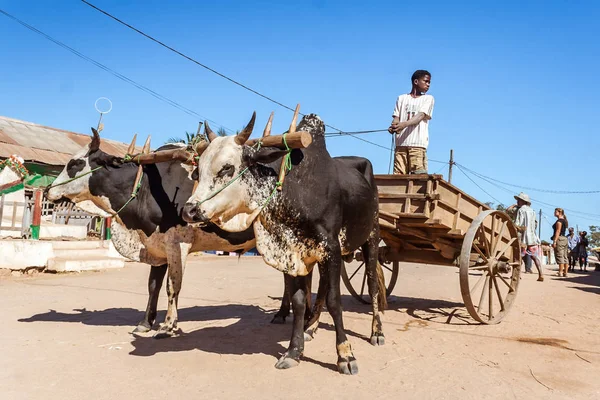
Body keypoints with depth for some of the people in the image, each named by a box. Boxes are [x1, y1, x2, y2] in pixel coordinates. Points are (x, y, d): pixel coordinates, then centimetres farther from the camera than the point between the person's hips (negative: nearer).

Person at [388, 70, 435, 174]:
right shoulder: (402, 98, 21)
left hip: (418, 143, -2)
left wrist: (404, 124, -23)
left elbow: (421, 116, -3)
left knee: (418, 174, -14)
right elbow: (396, 117, 11)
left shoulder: (428, 98, 15)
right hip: (401, 143, 2)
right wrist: (394, 126, -16)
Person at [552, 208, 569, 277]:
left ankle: (560, 273, -13)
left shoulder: (559, 221, -8)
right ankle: (565, 273, 7)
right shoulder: (564, 221, 21)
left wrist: (554, 241, -20)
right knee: (564, 257, 7)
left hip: (559, 239, -10)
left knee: (559, 256, -11)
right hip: (565, 239, 10)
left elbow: (558, 231, -16)